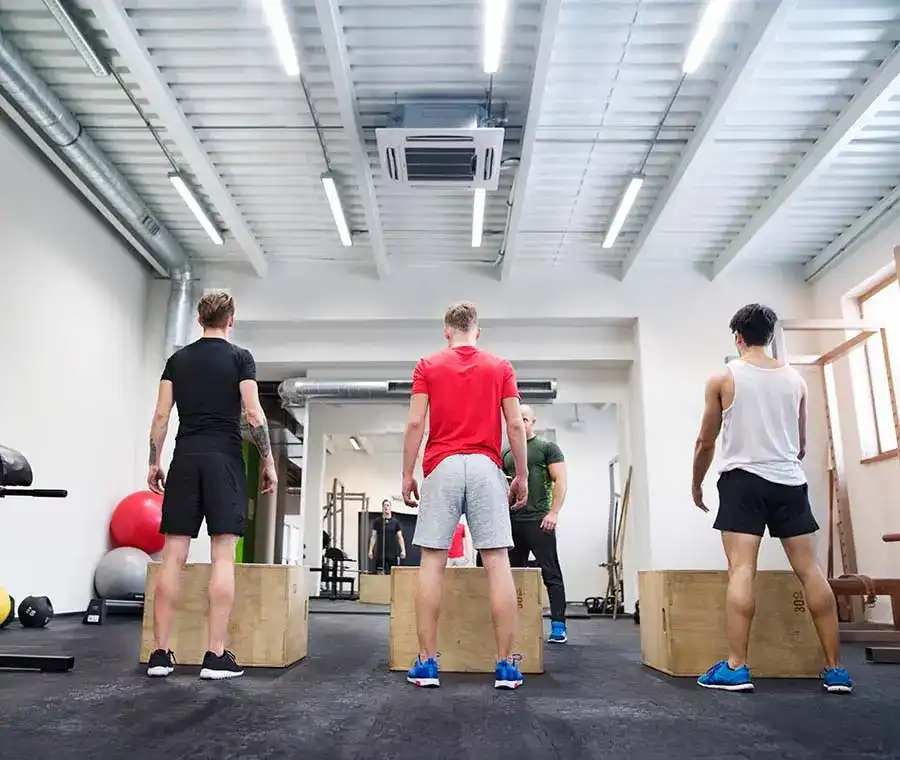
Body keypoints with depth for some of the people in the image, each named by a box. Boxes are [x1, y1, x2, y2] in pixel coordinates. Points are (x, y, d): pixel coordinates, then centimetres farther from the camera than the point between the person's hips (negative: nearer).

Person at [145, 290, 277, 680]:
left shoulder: (177, 359, 13)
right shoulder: (240, 357, 2)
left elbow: (161, 416, 8)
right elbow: (254, 415, -6)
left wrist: (154, 462, 15)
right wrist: (268, 463, 1)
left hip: (185, 459, 4)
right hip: (224, 459, -4)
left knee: (173, 556, 4)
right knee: (223, 556, -4)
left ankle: (160, 653, 6)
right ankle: (217, 655, -5)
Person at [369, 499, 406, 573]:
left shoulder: (395, 522, 5)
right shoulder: (377, 521, 5)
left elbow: (400, 537, 5)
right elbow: (373, 537, 8)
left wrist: (403, 550, -5)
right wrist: (370, 550, 0)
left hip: (393, 553, 0)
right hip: (380, 553, 0)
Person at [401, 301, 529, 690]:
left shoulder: (427, 366, 8)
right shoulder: (501, 367, 10)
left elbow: (415, 423, 0)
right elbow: (515, 425, 3)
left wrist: (407, 474, 5)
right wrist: (522, 475, 10)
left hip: (442, 467, 0)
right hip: (485, 467, 0)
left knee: (432, 562, 2)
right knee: (497, 562, 0)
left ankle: (427, 662, 3)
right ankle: (505, 665, 1)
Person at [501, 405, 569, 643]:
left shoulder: (548, 447, 4)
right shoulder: (506, 453, 18)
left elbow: (560, 481, -4)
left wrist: (553, 512, -14)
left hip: (538, 520, -5)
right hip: (511, 521, 6)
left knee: (551, 573, -6)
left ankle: (558, 626, -6)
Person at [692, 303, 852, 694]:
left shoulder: (723, 378, 0)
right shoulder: (795, 378, 11)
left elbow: (705, 443, 4)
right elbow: (801, 444, 19)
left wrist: (696, 484, 19)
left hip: (743, 480, -4)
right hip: (790, 481, 4)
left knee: (741, 570, -8)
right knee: (810, 570, 4)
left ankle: (736, 667, -11)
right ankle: (835, 668, 9)